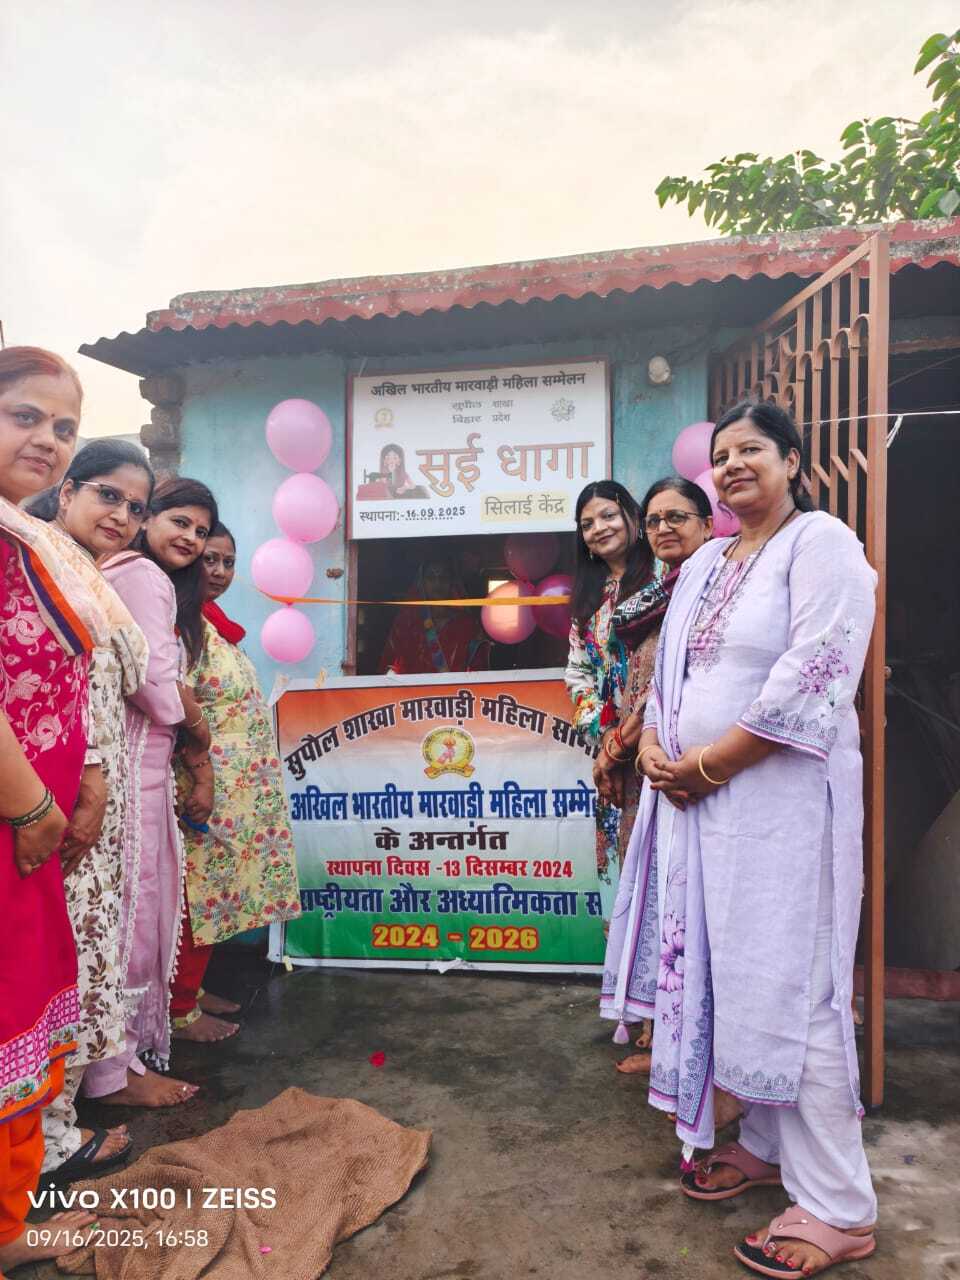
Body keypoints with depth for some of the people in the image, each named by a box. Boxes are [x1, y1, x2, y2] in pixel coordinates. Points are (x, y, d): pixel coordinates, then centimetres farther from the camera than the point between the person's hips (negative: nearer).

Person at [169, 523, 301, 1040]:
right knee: (200, 892, -1)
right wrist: (199, 776, -23)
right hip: (209, 784, -9)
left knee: (214, 888, 16)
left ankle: (192, 989, 29)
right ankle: (179, 1010, 12)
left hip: (236, 785, 10)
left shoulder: (213, 622, 14)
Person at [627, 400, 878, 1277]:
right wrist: (655, 746, -2)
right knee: (722, 972, 15)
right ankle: (767, 1143, 34)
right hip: (697, 798, 8)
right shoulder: (705, 562, 16)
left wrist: (709, 763, -15)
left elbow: (813, 677, -18)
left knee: (787, 986, -3)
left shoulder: (822, 543, -8)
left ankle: (840, 1210, 14)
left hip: (781, 798, -8)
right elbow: (669, 668, 17)